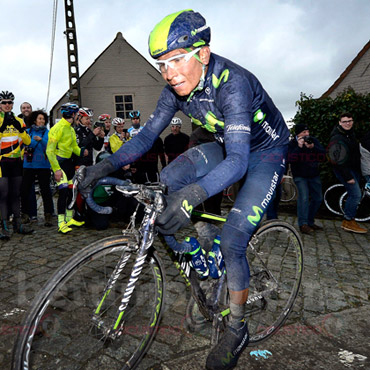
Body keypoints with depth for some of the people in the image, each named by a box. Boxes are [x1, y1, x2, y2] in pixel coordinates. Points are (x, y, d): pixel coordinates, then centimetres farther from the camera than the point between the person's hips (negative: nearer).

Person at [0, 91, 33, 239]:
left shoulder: (18, 120, 13)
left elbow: (27, 141, 5)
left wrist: (20, 128, -9)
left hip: (16, 161, 5)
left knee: (16, 193, 11)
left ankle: (17, 224, 19)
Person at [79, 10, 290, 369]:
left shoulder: (231, 83, -33)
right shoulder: (177, 87, -12)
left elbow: (238, 160, -42)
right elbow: (147, 135, -8)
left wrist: (195, 192, -60)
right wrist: (107, 164, -22)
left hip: (265, 151, -6)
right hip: (226, 145, 7)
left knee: (231, 241, -17)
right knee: (165, 181, -15)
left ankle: (237, 330, 7)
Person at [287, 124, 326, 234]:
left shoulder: (314, 140, 2)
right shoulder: (292, 143, -7)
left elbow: (323, 156, -6)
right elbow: (290, 159, -21)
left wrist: (313, 147, -23)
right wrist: (299, 147, -29)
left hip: (314, 175, 5)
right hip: (300, 176, -5)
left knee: (318, 198, 9)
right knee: (304, 197, -21)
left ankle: (310, 222, 25)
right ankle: (303, 224, -17)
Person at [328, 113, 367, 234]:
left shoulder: (351, 133, 13)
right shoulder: (337, 138, -17)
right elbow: (338, 160, -22)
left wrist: (358, 171, 19)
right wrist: (348, 177, -23)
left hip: (354, 169, 9)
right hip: (344, 170, -9)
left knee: (354, 195, 10)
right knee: (356, 194, -13)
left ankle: (347, 221, 18)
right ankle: (349, 222, -3)